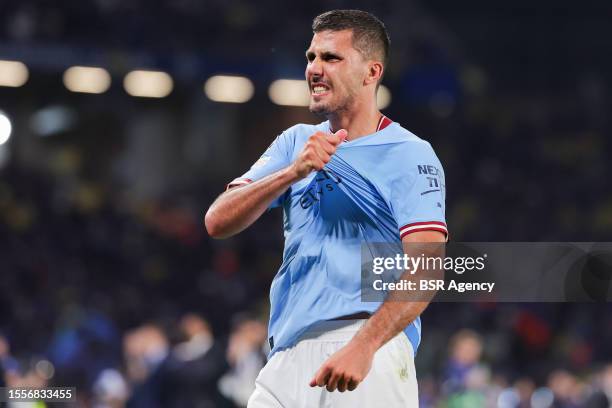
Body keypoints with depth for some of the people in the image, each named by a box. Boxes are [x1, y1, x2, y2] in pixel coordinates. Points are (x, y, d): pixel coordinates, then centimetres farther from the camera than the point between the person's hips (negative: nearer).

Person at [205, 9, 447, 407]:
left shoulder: (410, 155, -1)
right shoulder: (295, 142, 17)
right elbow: (218, 222, 6)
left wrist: (364, 346, -27)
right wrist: (293, 172, -10)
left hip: (370, 359, -5)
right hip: (287, 358, 5)